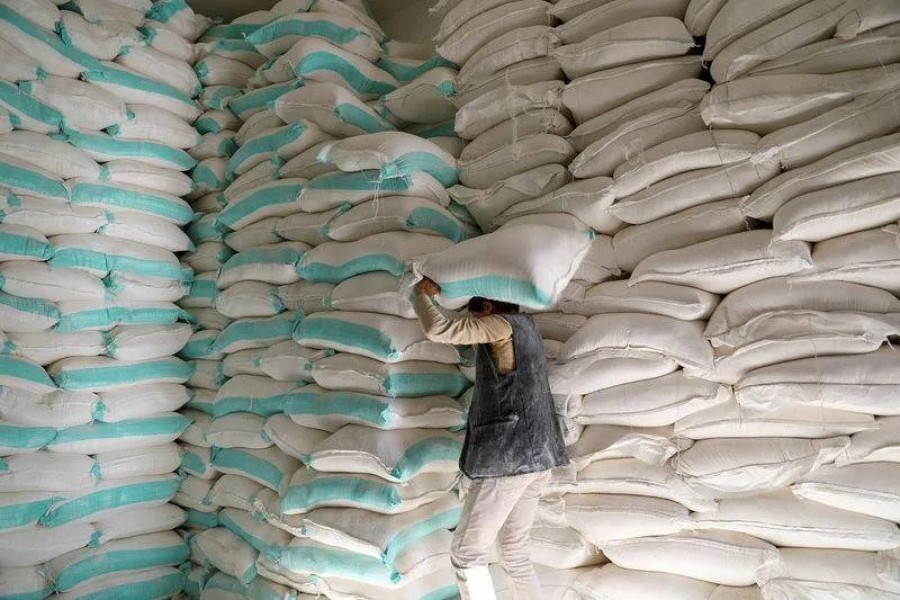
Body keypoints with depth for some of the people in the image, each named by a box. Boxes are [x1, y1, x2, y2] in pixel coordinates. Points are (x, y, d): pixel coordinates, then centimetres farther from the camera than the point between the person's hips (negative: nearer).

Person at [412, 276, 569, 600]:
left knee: (467, 553, 1)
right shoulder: (525, 325, 18)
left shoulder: (503, 324, -7)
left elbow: (438, 329, -13)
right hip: (535, 454, 9)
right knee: (515, 552, 17)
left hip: (509, 455, -9)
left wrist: (423, 296, 5)